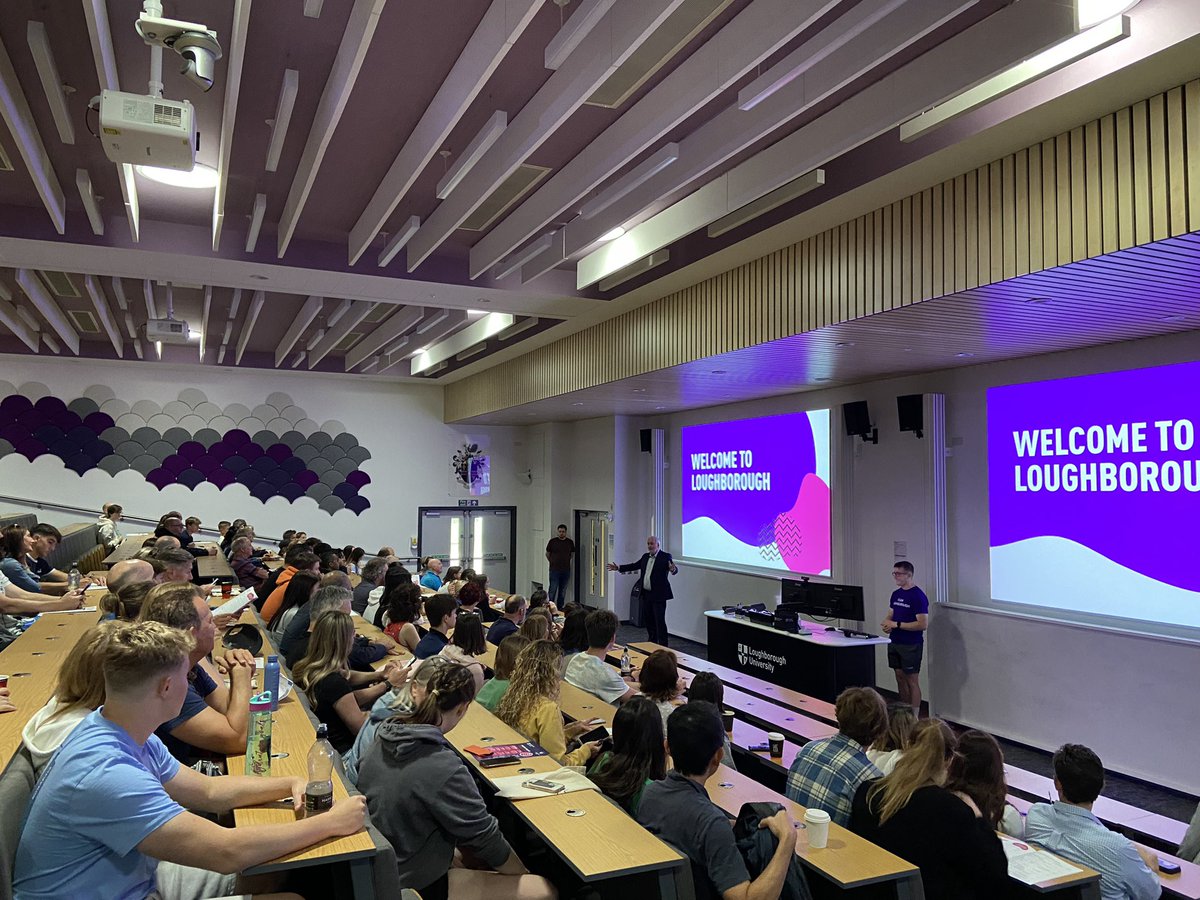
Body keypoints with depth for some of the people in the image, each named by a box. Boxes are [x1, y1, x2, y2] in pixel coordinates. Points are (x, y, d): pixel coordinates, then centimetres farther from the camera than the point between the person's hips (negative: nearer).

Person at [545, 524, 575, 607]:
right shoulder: (552, 541, -1)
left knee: (563, 591, 8)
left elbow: (572, 554, 20)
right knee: (553, 590, -6)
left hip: (566, 570, 3)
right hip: (554, 569, -3)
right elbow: (547, 554, 10)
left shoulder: (570, 542, 6)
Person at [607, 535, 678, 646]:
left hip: (658, 595, -7)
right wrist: (618, 568, 17)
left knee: (660, 621, -7)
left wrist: (673, 569, -45)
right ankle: (652, 644, 29)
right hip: (646, 594, 7)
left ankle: (662, 646, -1)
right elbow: (635, 565, 19)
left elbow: (674, 568, -21)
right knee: (649, 621, 16)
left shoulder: (665, 556, -9)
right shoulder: (645, 556, 12)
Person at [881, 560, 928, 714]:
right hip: (895, 642, 7)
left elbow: (923, 624, -20)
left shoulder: (918, 596, -15)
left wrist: (896, 625, -19)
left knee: (912, 681, 0)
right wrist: (887, 624, -5)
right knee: (900, 678, 13)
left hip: (911, 645, -7)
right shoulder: (896, 594, 9)